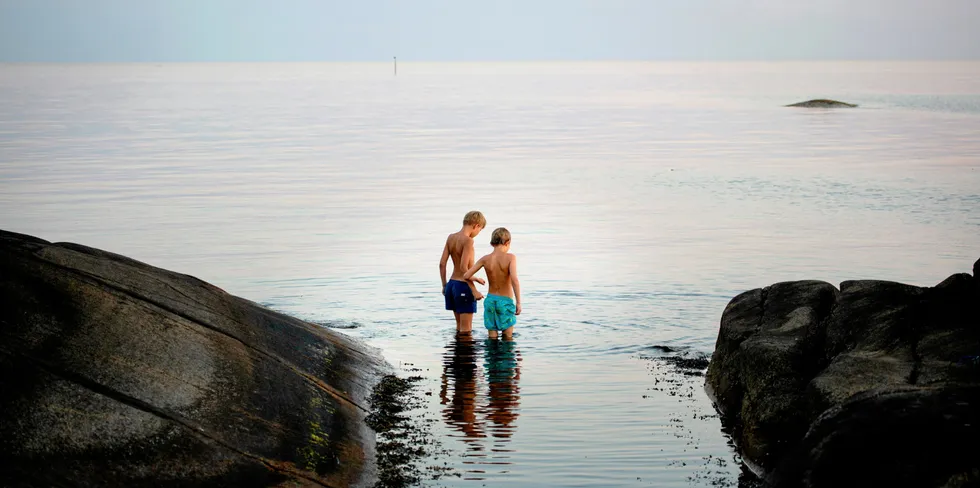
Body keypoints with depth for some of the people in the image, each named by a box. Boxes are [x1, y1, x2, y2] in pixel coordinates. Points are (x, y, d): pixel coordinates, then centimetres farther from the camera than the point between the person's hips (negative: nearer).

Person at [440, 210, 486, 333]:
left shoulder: (451, 237, 6)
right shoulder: (468, 240, -17)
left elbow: (442, 264, 7)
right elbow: (464, 267, -24)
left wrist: (444, 285, 16)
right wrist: (474, 290, -21)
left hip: (452, 283, 8)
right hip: (463, 286, -8)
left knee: (460, 325, 20)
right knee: (466, 328, -1)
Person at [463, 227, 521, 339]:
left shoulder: (485, 259, -2)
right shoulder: (510, 257, -12)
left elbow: (466, 276, -1)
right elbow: (514, 280, -23)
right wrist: (518, 303, -18)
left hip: (490, 300, 3)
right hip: (506, 301, -3)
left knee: (492, 337, 10)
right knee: (508, 338, 8)